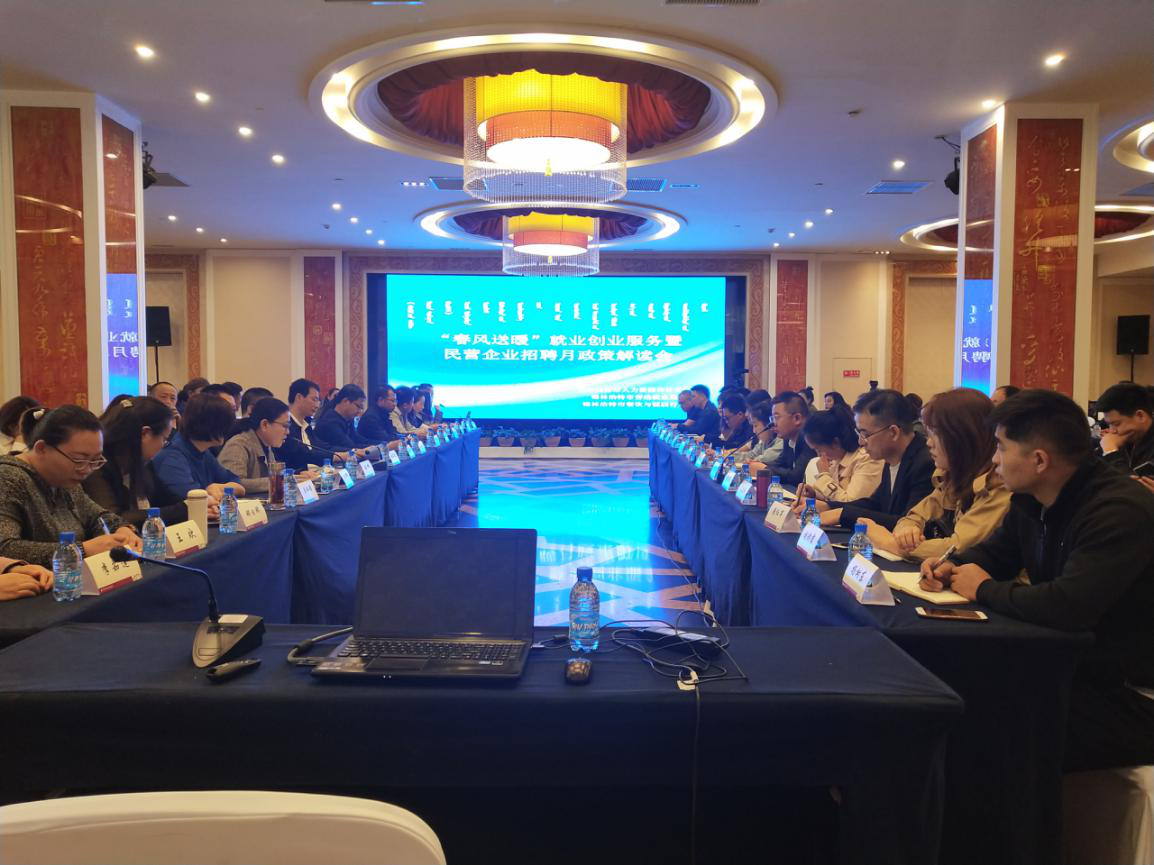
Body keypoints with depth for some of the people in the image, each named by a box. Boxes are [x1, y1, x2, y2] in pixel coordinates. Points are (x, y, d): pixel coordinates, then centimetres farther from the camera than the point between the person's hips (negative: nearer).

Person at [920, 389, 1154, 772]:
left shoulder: (1120, 511, -25)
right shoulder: (1030, 501, 3)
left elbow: (1067, 607, -36)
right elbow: (995, 551, 21)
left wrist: (985, 589, -18)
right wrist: (953, 567, -3)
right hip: (1067, 667, 8)